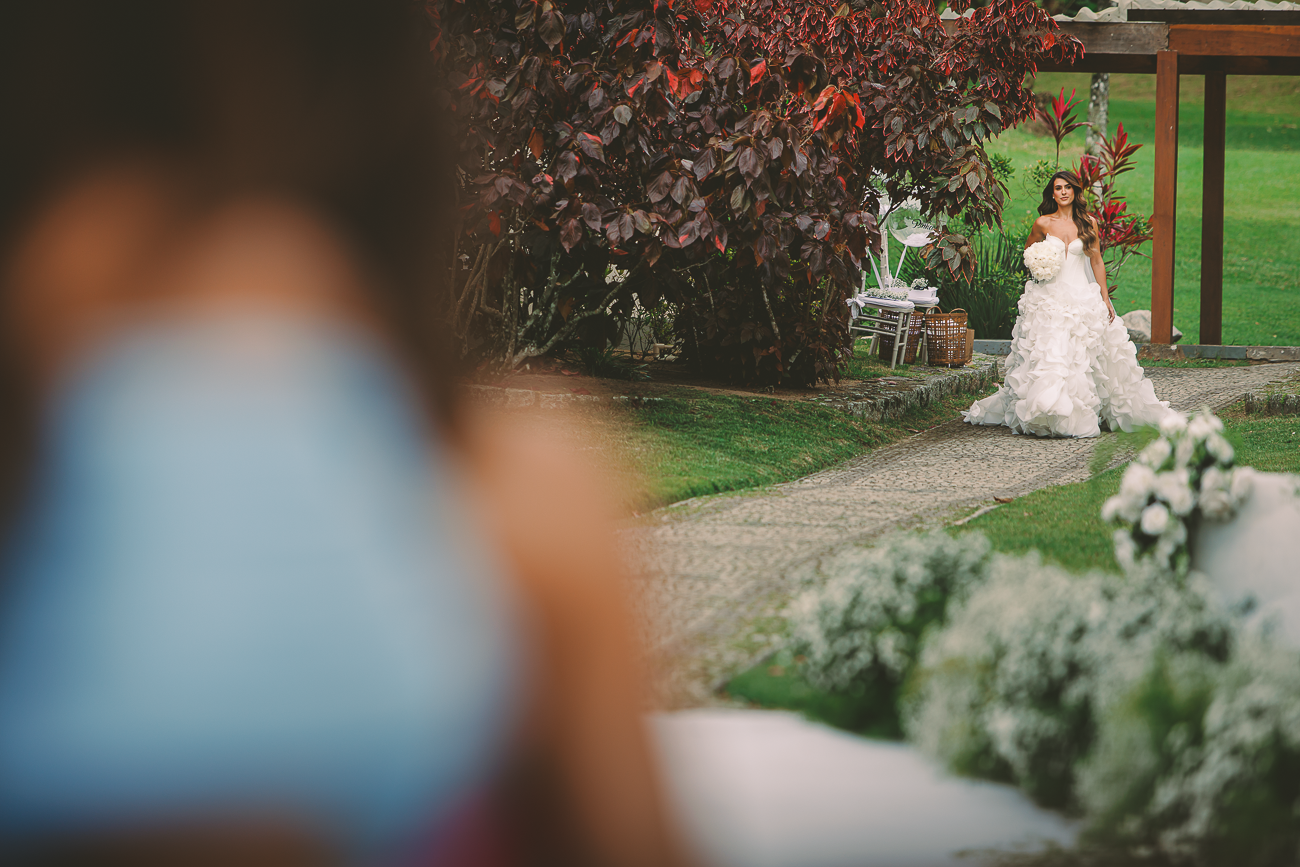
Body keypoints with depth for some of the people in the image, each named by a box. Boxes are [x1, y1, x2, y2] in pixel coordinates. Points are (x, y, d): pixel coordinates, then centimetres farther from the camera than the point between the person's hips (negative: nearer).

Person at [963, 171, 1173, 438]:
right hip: (1050, 300, -1)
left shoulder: (1088, 223, 5)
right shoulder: (1043, 223, 4)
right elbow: (1028, 251, 21)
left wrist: (1106, 299, 8)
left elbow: (1097, 262, 10)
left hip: (1084, 298, 1)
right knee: (1049, 356, -12)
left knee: (1083, 360, -2)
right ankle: (1048, 415, -10)